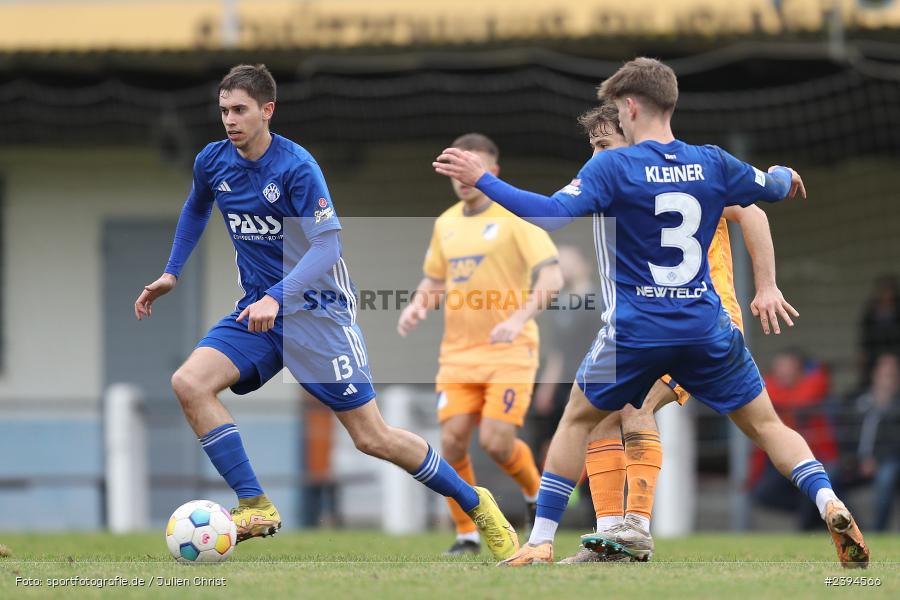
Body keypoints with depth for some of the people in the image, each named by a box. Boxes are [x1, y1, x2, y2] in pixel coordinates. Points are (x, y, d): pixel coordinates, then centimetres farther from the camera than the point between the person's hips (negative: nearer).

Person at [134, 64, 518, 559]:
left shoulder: (296, 167, -18)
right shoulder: (212, 162, 1)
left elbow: (327, 246, -25)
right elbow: (195, 211, 25)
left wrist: (276, 298, -37)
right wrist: (171, 273, 18)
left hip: (315, 309, -6)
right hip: (259, 309, 6)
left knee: (372, 438, -5)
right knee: (189, 383, -20)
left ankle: (476, 505, 15)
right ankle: (255, 507, -15)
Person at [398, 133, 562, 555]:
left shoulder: (514, 218, -7)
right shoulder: (446, 224, 12)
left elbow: (552, 277, -16)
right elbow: (434, 280, 25)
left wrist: (520, 318, -30)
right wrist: (417, 306, 2)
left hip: (509, 350, -5)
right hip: (458, 351, 5)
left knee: (495, 441, -15)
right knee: (452, 441, -9)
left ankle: (536, 492, 17)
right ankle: (467, 534, 5)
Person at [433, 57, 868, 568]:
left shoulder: (613, 167, -11)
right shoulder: (713, 164, 2)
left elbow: (554, 214, -22)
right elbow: (776, 186, 19)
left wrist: (482, 180, -17)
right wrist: (788, 176, 43)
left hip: (635, 333, -2)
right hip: (707, 329, 3)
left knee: (578, 421, 16)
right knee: (766, 424, 10)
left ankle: (541, 542, 12)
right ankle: (829, 504, -13)